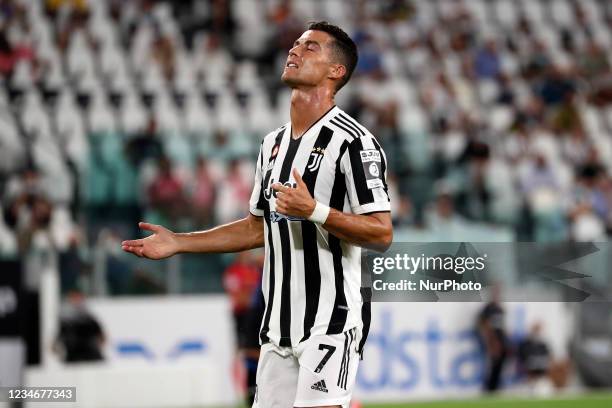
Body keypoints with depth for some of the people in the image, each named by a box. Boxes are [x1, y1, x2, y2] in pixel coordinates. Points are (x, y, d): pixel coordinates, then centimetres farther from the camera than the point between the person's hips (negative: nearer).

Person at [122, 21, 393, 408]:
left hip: (330, 322, -8)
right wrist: (176, 243, 20)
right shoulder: (273, 143, 16)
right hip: (278, 325, 8)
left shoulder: (353, 141, -10)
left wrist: (314, 210, -26)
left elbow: (382, 233, -15)